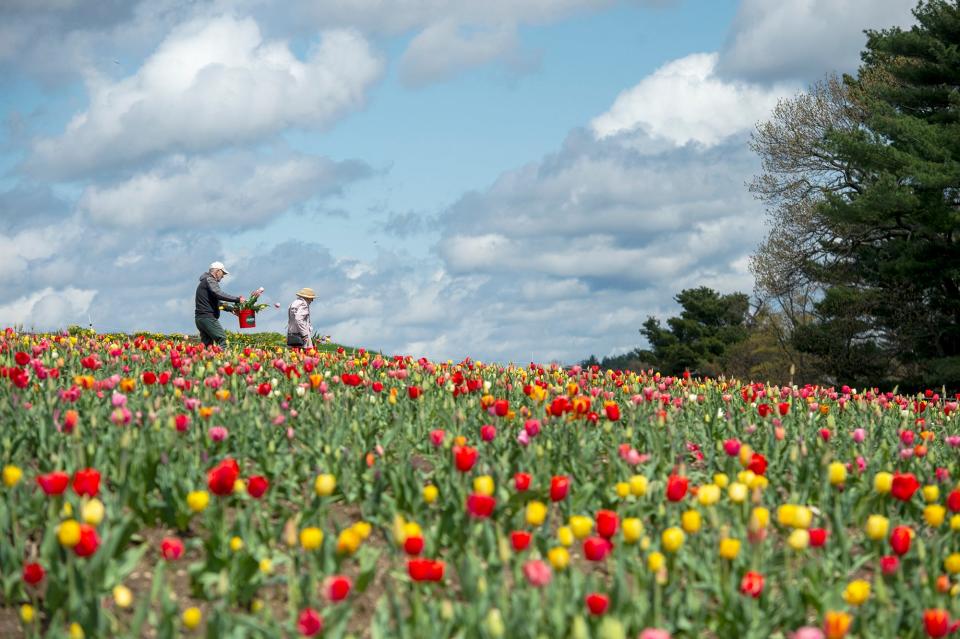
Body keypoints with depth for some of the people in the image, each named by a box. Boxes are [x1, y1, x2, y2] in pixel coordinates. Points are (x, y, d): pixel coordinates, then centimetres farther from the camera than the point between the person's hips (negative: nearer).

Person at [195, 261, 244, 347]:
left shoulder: (204, 282, 27)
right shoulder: (209, 280, -6)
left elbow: (216, 302, 33)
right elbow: (218, 294, -23)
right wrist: (237, 299, -20)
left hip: (200, 318, 10)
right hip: (208, 317, -10)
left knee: (206, 345, 7)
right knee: (222, 339, -15)